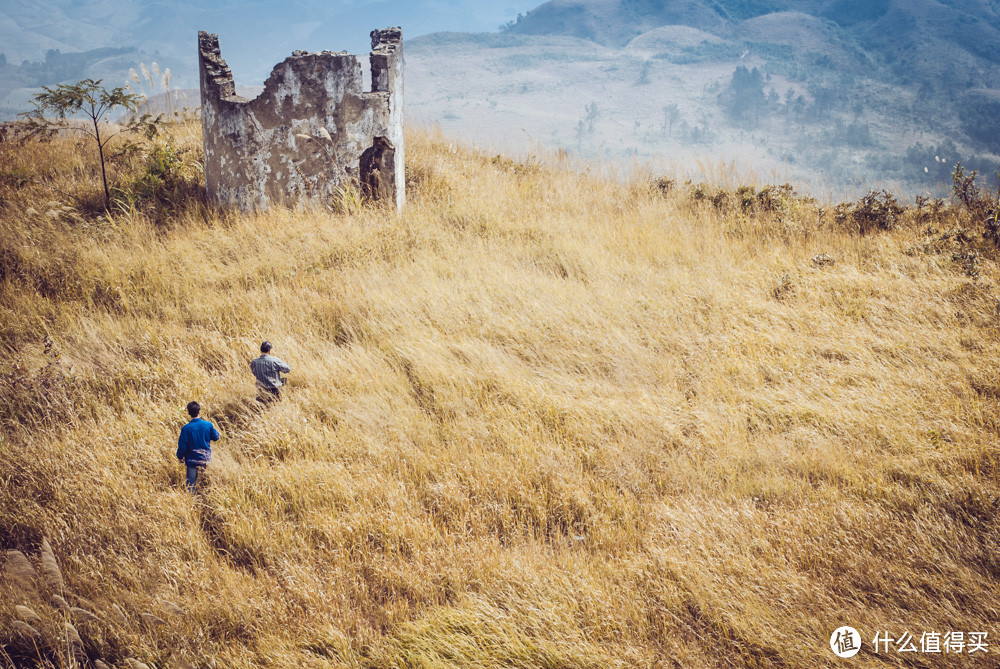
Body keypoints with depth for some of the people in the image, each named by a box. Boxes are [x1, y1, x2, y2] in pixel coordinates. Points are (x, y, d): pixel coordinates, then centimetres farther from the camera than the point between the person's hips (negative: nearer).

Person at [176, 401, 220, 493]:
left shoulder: (186, 429, -18)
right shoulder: (208, 425, -11)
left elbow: (182, 446, -12)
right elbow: (216, 437, 5)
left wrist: (180, 457, 6)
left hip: (192, 460, -3)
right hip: (206, 459, 3)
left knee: (191, 482, 8)